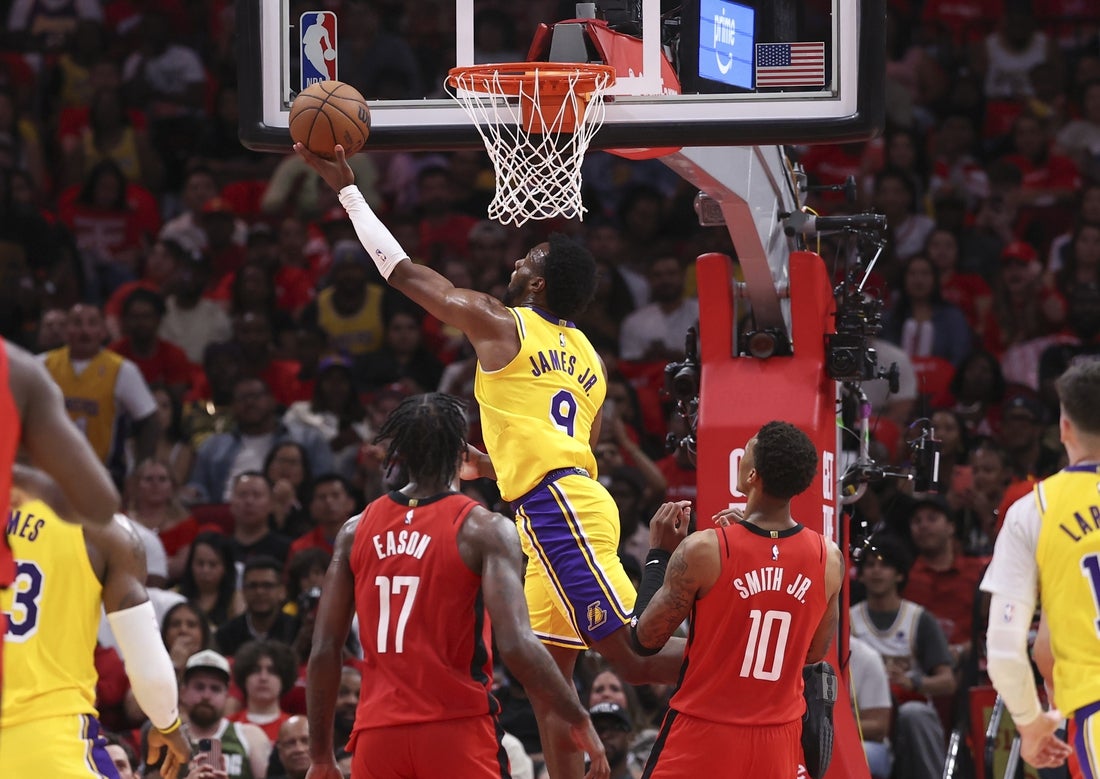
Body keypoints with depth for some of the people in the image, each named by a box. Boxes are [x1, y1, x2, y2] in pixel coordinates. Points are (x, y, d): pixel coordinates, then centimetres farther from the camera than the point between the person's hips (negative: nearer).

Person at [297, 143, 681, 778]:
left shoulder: (499, 323, -1)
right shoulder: (587, 357, 20)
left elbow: (402, 270, 5)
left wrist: (346, 188, 13)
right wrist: (482, 465, 39)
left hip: (558, 509, -9)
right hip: (572, 505, 9)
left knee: (633, 652, -14)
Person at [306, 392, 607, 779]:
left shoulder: (357, 530, 8)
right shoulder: (483, 529, -6)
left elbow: (324, 651, 7)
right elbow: (516, 644, -16)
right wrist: (579, 720, -6)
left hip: (377, 736, 4)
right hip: (457, 732, -4)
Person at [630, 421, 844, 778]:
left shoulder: (702, 551, -16)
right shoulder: (829, 559, -4)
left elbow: (646, 638, -6)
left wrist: (659, 553, 7)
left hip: (703, 736, -3)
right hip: (778, 741, 3)